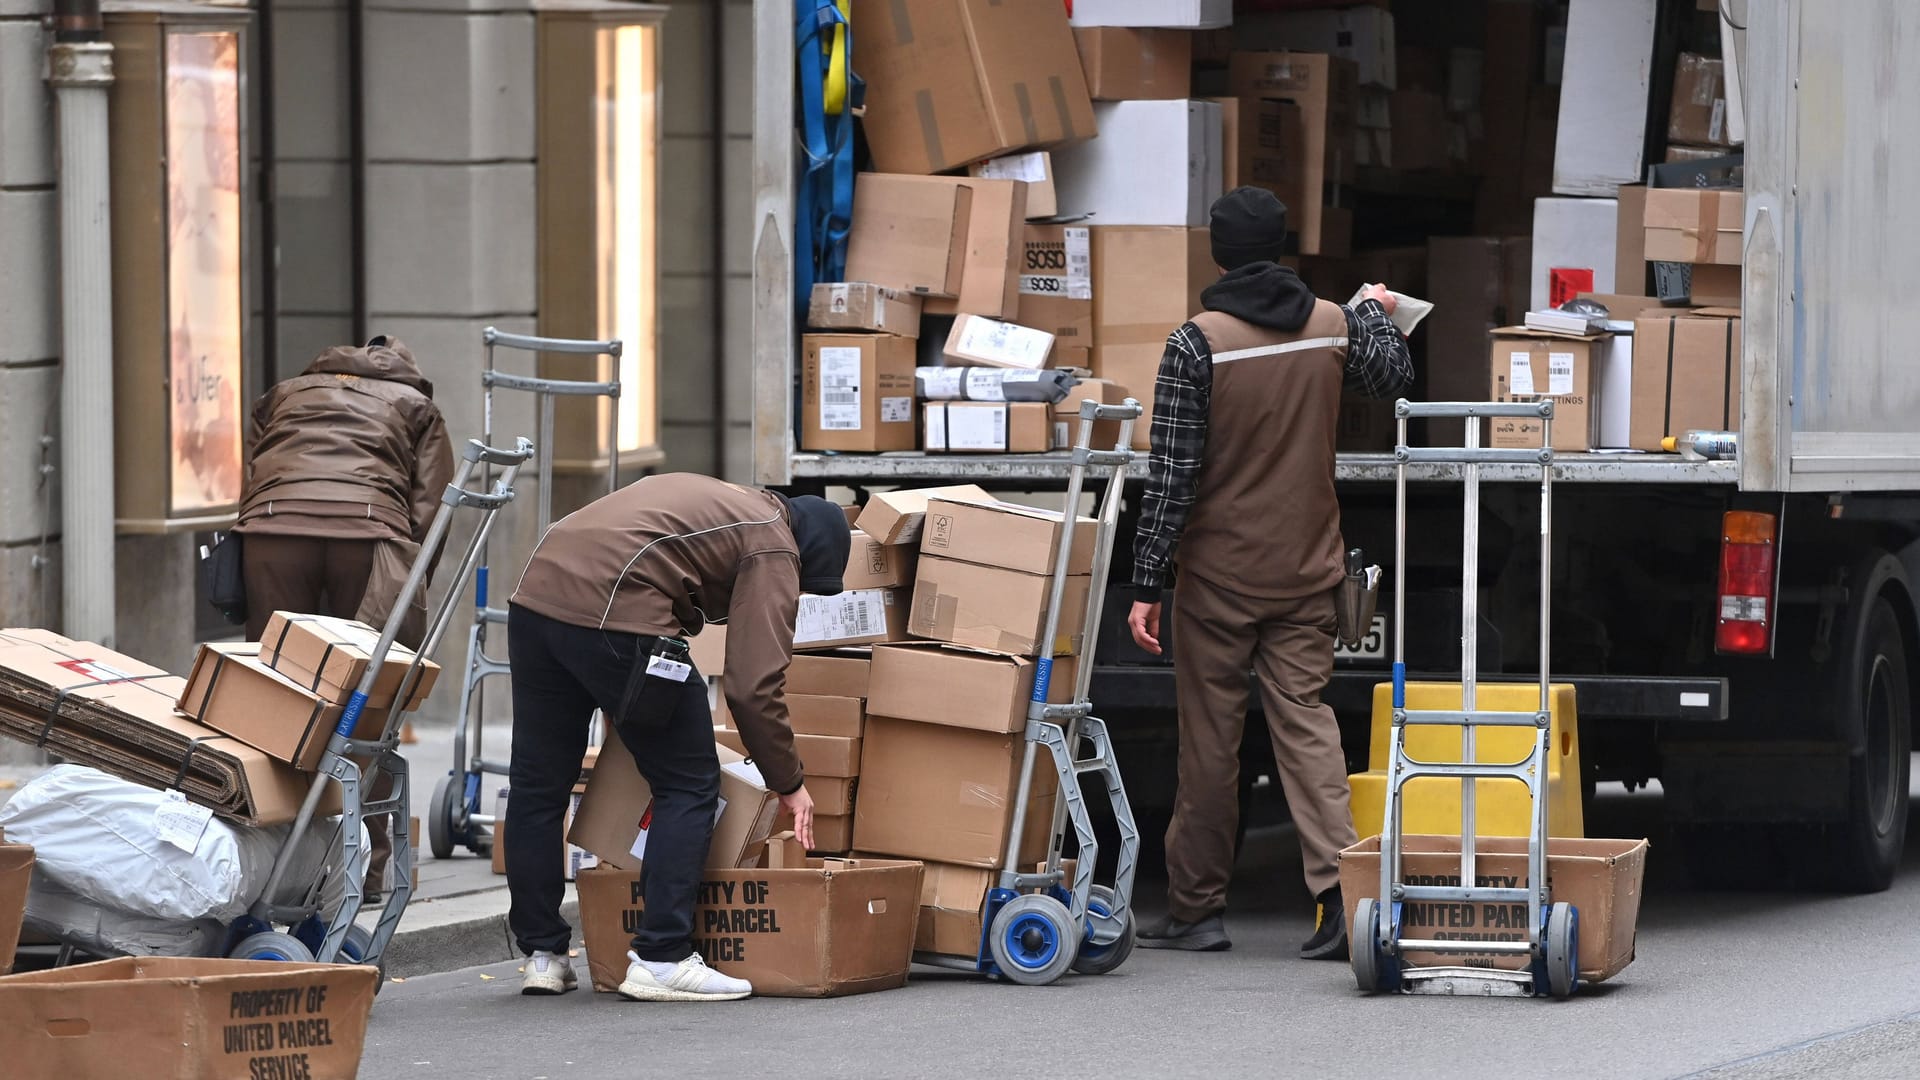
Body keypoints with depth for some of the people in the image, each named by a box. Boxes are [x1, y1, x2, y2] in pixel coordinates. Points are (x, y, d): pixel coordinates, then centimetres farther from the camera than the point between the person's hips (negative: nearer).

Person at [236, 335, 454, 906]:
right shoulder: (416, 405, 29)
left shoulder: (284, 394, 36)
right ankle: (369, 866, 4)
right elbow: (429, 511, 15)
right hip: (370, 531, -1)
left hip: (271, 527, 1)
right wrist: (407, 595, 17)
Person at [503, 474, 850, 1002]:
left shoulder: (715, 502, 32)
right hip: (615, 619, -8)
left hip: (533, 598, 8)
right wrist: (789, 784, 8)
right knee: (688, 786, 4)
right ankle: (660, 959, 0)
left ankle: (541, 955, 22)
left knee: (538, 783, 16)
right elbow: (754, 686, -2)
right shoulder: (773, 548, 7)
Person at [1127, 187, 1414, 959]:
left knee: (1209, 737, 5)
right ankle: (1339, 882, -13)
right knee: (1304, 720, 4)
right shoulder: (1333, 326, -1)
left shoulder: (1197, 344, -13)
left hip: (1219, 574, -3)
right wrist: (1378, 314, 41)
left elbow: (1171, 475, -14)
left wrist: (1148, 583, -10)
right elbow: (1393, 378, 21)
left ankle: (1196, 909, 13)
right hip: (1307, 573, 3)